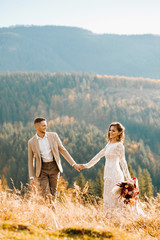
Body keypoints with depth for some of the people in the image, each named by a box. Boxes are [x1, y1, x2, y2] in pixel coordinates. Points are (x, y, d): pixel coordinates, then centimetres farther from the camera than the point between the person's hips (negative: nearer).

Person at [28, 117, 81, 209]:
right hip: (42, 169, -1)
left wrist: (74, 164, 0)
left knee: (53, 194, 4)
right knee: (46, 194, -12)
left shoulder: (53, 136, 0)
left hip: (54, 167, 1)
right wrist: (31, 177, 3)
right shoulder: (32, 142, -1)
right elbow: (31, 160, 7)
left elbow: (63, 150, 5)